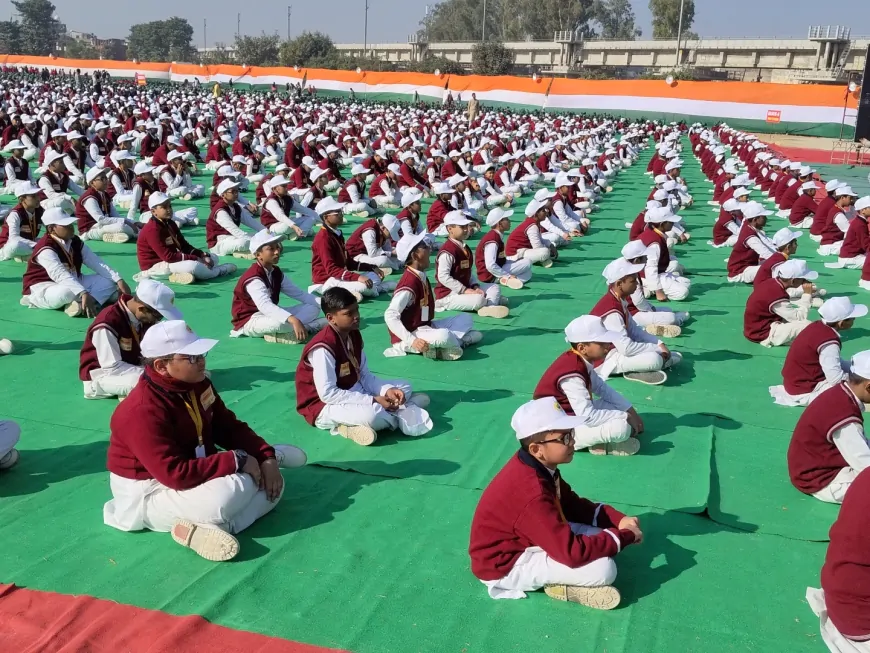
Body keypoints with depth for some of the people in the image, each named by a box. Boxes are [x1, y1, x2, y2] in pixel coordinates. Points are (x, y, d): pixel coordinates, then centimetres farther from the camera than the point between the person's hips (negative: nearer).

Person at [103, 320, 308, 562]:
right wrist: (236, 461, -29)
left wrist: (266, 457, -10)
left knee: (272, 482, 4)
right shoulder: (142, 411, -29)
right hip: (152, 492, -8)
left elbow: (230, 427, 5)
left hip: (199, 469, 9)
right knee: (231, 491, -33)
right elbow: (176, 474, -34)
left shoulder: (197, 384, -3)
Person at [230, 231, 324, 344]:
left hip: (269, 315, 10)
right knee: (280, 322, -42)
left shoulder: (277, 273, 4)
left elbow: (298, 293, 5)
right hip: (249, 321, -9)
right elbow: (265, 306, -41)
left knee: (313, 308, 0)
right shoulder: (253, 278, -25)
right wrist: (293, 320, -55)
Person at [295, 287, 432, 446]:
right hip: (324, 406, -9)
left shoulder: (354, 336, 2)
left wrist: (387, 390, -14)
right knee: (371, 414, -36)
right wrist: (373, 400, -27)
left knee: (404, 387, 11)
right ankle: (398, 413, -7)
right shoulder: (323, 348, -26)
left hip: (352, 392, 9)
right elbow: (328, 393, -29)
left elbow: (365, 376, 5)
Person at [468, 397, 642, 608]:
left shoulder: (539, 467, -5)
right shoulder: (531, 493, -34)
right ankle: (560, 586, 2)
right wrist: (624, 535, -20)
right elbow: (571, 553, -32)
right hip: (504, 565, -10)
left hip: (522, 541, 10)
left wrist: (619, 520, -6)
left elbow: (572, 505, 8)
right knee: (603, 569, -21)